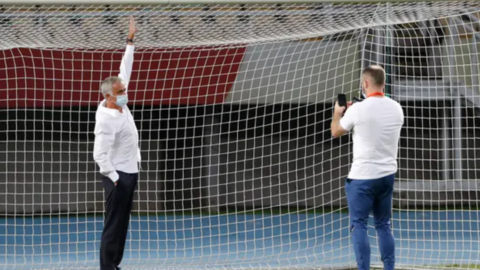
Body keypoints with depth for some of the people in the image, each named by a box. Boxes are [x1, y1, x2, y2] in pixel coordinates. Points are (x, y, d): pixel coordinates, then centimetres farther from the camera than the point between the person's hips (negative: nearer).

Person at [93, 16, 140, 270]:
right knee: (114, 225, -5)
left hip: (129, 173, 9)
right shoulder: (107, 120, -24)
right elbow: (100, 154, -27)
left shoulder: (120, 104, 1)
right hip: (117, 176, -9)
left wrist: (130, 42, 8)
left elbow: (124, 71, 10)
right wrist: (114, 178, -18)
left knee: (122, 224, 13)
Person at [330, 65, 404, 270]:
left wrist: (337, 113, 24)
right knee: (384, 225, 14)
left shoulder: (358, 109, -14)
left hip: (362, 176, -5)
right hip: (387, 174, 5)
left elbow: (336, 132, 3)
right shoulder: (396, 109, 2)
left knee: (359, 225, 0)